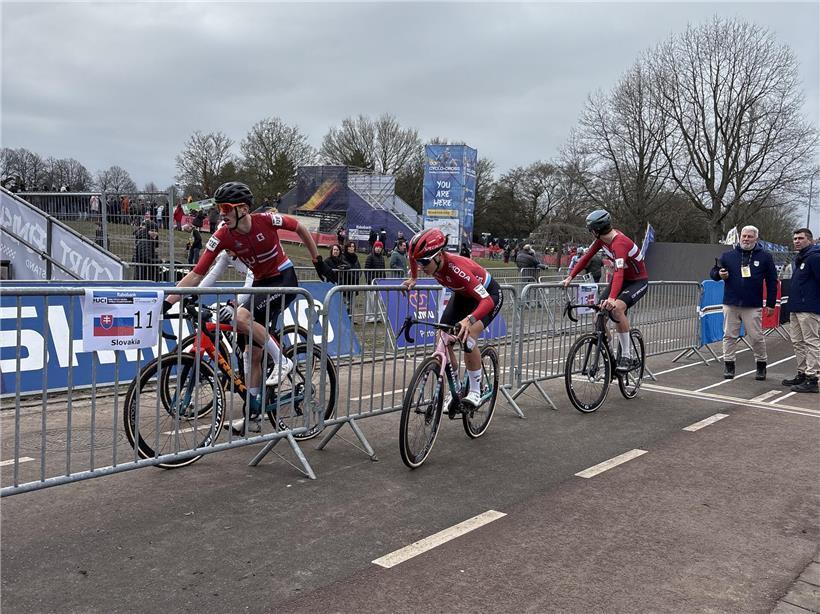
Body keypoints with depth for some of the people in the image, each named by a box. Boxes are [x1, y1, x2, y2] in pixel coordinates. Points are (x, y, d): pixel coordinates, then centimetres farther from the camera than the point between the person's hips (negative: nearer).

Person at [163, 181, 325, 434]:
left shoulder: (267, 221, -21)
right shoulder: (222, 236, -15)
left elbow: (301, 229, -1)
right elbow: (196, 274, -17)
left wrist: (317, 260, 6)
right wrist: (167, 302, -24)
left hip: (285, 279, -5)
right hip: (260, 284, 5)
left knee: (241, 318, -30)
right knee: (254, 354, 3)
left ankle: (281, 361, -11)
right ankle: (254, 416, 13)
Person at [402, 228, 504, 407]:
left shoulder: (457, 268, -41)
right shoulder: (431, 261, -22)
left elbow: (487, 301, -48)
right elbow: (412, 255, 5)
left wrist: (469, 319, -63)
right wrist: (413, 279, 3)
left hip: (489, 295, -7)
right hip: (463, 294, 7)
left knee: (467, 337, -28)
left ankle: (475, 392, -11)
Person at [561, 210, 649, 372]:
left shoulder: (619, 243, -33)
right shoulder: (602, 239, -7)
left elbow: (619, 272, -46)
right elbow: (586, 257, -1)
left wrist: (612, 298, -59)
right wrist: (570, 277, -11)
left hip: (638, 281, -8)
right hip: (622, 278, 9)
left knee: (617, 308, -32)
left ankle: (628, 357, -21)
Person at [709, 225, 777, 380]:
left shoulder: (765, 257, 4)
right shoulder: (728, 255, 7)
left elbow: (772, 281, 6)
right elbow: (713, 272, 13)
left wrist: (771, 304, 2)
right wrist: (719, 274, -12)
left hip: (753, 306, -2)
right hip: (731, 304, 2)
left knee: (756, 337, 2)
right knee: (729, 336, 5)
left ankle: (761, 365, 18)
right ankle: (728, 365, 14)